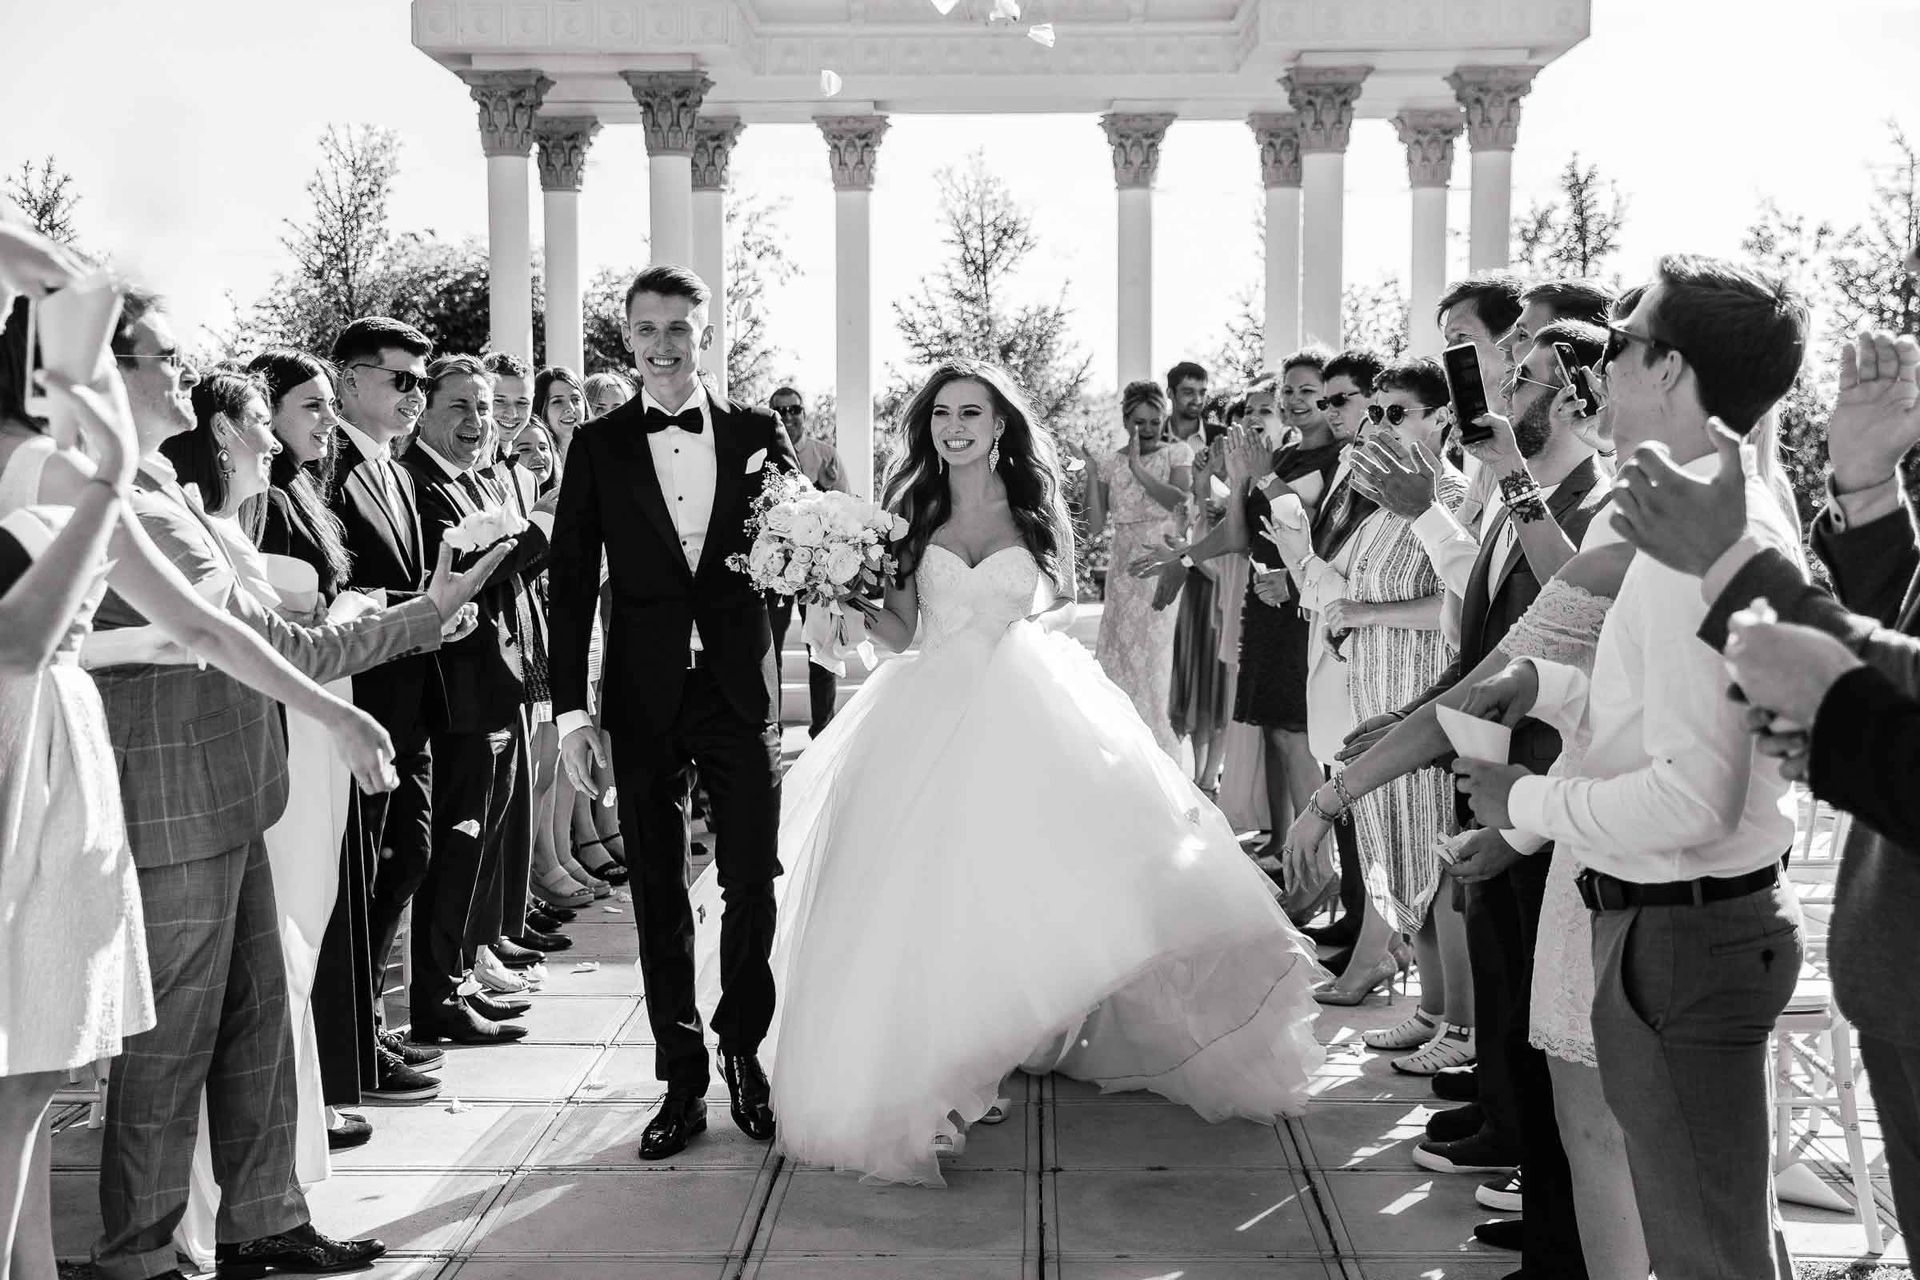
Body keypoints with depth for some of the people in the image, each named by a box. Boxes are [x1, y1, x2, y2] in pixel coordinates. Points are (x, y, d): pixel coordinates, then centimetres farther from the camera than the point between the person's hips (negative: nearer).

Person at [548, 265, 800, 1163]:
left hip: (741, 689, 0)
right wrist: (572, 710, -4)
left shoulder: (759, 435, 5)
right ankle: (683, 1081, 18)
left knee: (753, 884, 4)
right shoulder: (598, 447, 4)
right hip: (644, 699, 0)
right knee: (659, 893, 7)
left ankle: (743, 1054, 25)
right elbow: (571, 585, 2)